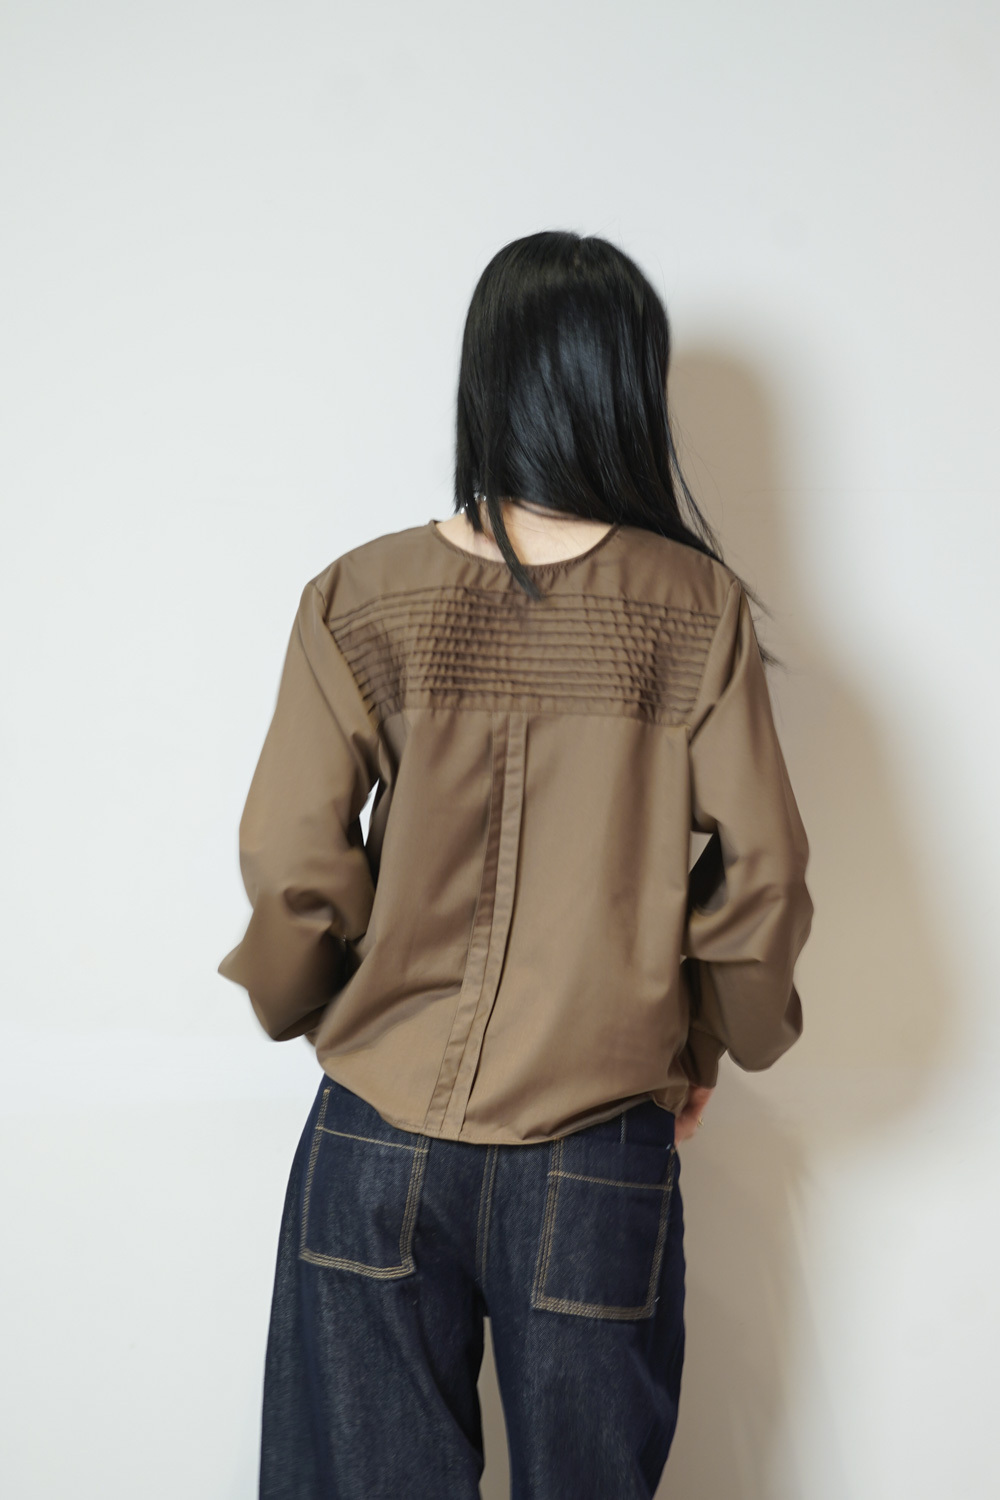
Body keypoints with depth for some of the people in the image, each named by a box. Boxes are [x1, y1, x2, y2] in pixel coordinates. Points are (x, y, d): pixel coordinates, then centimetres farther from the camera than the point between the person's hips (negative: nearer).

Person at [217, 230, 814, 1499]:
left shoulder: (358, 600, -7)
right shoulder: (697, 610, -7)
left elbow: (291, 865, -8)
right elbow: (761, 870, -6)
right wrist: (714, 1045, 11)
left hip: (379, 1142, 0)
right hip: (600, 1157, 0)